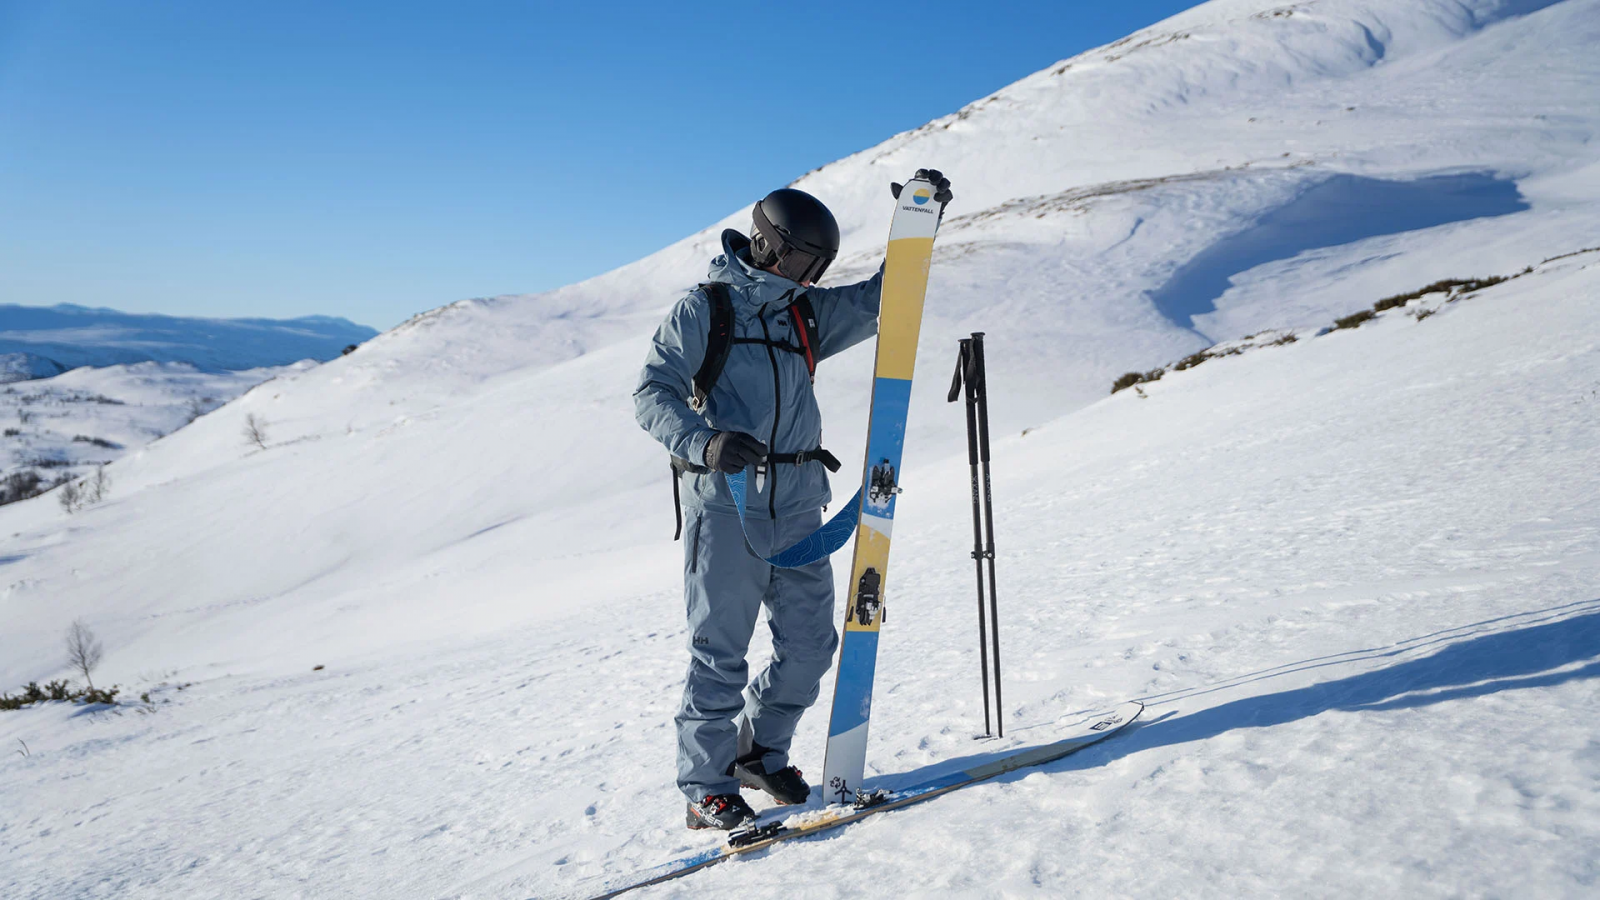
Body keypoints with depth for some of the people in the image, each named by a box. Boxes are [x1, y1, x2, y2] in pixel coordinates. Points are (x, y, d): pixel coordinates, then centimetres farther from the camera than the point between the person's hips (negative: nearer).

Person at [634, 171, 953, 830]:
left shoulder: (808, 313, 16)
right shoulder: (701, 311, 0)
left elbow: (879, 299, 10)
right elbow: (652, 393, -7)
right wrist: (703, 442, -26)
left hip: (798, 505, 6)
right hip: (725, 506, -5)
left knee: (810, 644, 7)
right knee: (720, 651, -1)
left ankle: (759, 751, 29)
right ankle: (706, 789, 12)